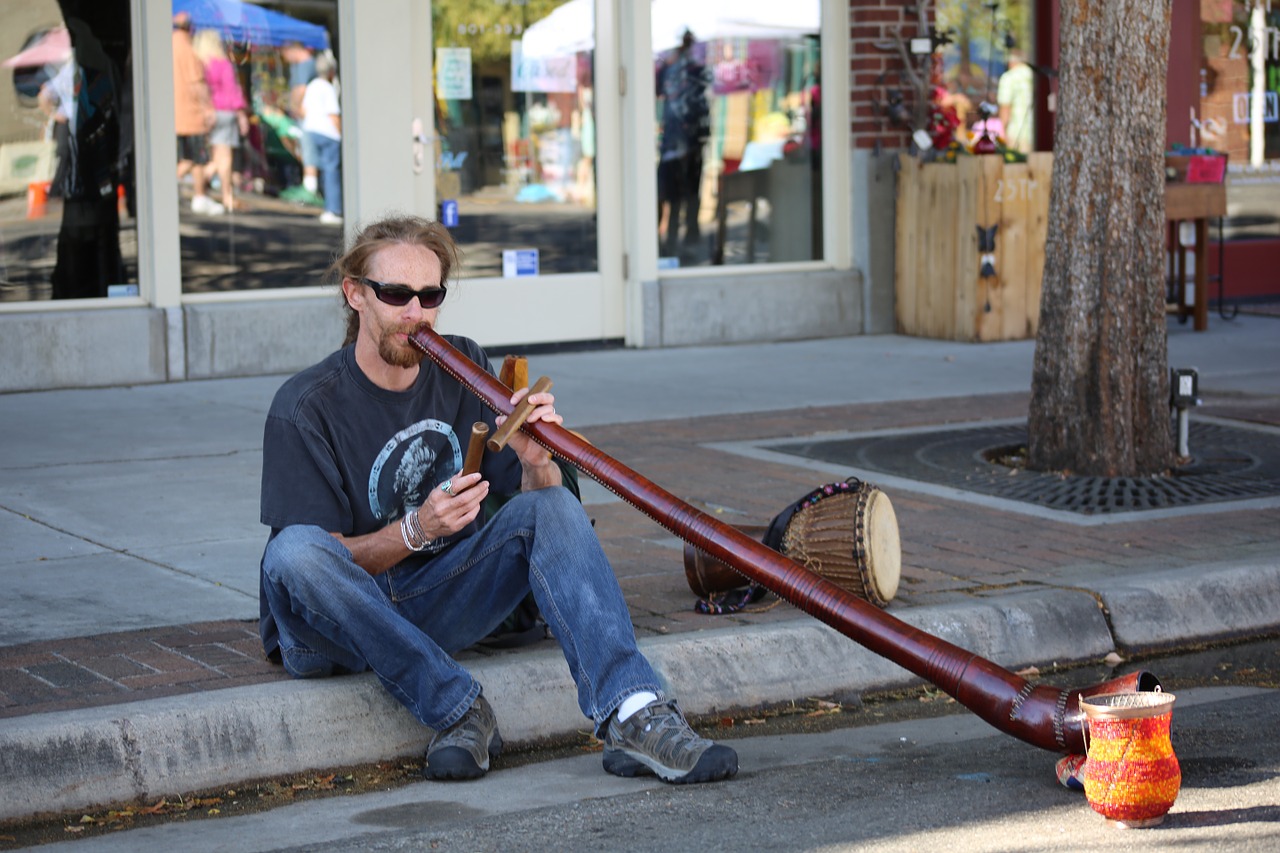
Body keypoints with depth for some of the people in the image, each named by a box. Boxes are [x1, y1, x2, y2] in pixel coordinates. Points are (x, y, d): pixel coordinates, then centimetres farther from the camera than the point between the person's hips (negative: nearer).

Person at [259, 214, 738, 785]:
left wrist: (536, 462, -24)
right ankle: (457, 707, -27)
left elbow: (539, 505, 0)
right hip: (336, 629, -4)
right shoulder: (305, 407, -11)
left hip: (435, 606, 4)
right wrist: (415, 531, -30)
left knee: (552, 506, -18)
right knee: (293, 551, -36)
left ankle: (634, 717, -36)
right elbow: (328, 560, -13)